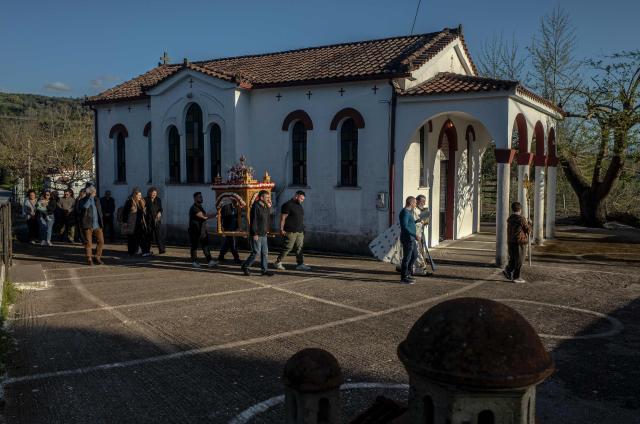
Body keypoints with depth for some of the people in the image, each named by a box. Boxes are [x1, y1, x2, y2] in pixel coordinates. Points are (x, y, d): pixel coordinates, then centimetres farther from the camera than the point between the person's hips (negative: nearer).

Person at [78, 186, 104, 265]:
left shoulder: (97, 200, 15)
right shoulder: (82, 201, -2)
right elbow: (85, 206, -26)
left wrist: (101, 222, 15)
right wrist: (90, 197, -20)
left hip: (97, 225, 5)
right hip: (87, 225, -5)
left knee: (101, 241, 1)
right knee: (88, 242, -2)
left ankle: (98, 257, 13)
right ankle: (89, 259, 7)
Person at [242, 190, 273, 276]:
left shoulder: (265, 207, 13)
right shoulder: (256, 206, -15)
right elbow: (253, 221, -19)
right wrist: (255, 233, -21)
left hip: (263, 234, 9)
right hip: (257, 234, -9)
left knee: (265, 252, 8)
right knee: (256, 252, -5)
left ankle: (264, 270, 14)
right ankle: (245, 266, 11)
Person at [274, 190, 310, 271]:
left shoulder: (299, 205, 17)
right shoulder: (288, 205, -9)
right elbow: (282, 218, -12)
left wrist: (302, 229, 19)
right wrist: (281, 229, -16)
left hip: (300, 231, 8)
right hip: (290, 232, -8)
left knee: (299, 248, 5)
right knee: (288, 247, -4)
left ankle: (300, 264, 5)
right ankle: (278, 262, 8)